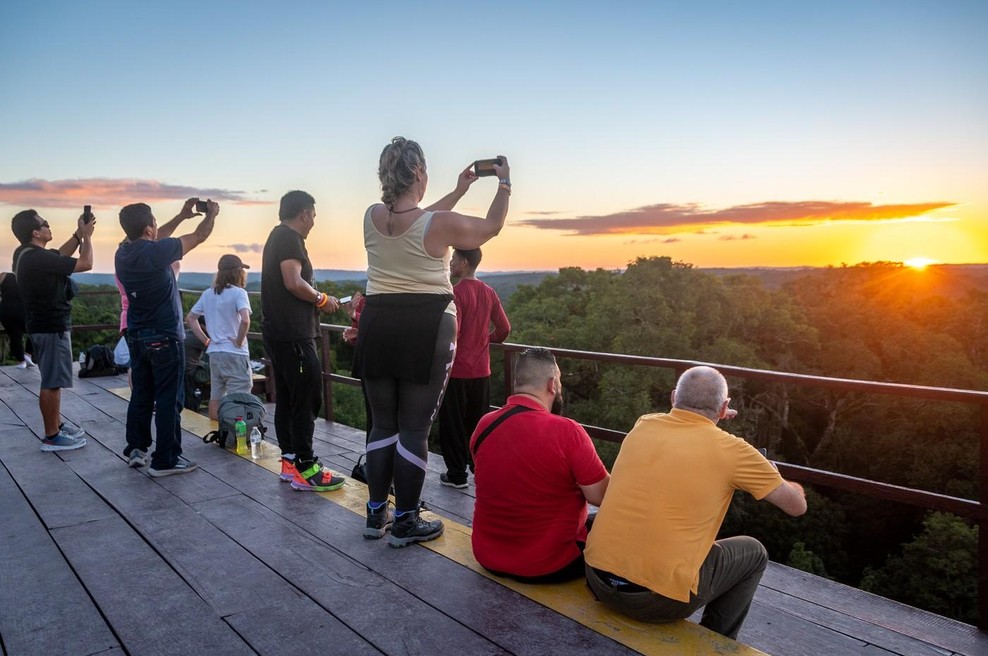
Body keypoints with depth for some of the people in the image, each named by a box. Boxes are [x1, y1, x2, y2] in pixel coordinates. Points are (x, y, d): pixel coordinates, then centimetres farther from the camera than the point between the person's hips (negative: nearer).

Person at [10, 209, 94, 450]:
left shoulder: (26, 254, 7)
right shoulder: (39, 258, -23)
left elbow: (61, 255, 22)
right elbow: (85, 263, -20)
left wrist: (78, 234, 10)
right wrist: (87, 236, -6)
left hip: (44, 324, 11)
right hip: (52, 326, -11)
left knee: (52, 380, 18)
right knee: (52, 383, -4)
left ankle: (56, 426, 28)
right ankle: (51, 437, 2)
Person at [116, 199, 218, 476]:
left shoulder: (123, 252, 2)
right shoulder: (156, 252, -19)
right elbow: (199, 237, -8)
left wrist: (182, 216, 25)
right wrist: (212, 214, 11)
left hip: (136, 336, 8)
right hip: (164, 338, -8)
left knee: (141, 395, 17)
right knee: (169, 399, 0)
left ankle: (136, 449, 24)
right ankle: (165, 460, 4)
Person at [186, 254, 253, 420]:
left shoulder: (207, 294, 10)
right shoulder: (238, 293, -11)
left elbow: (190, 318, 17)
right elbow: (245, 320, -26)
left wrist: (206, 340, 13)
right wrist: (239, 341, -12)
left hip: (214, 354, 7)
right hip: (235, 355, -7)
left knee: (215, 399, 14)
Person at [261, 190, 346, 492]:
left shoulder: (276, 237, 19)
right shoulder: (290, 238, -11)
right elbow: (294, 283, -23)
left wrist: (315, 301, 16)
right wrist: (322, 299, -8)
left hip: (279, 332, 10)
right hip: (294, 335, -10)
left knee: (286, 398, 13)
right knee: (307, 399, -7)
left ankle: (290, 461, 20)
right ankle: (305, 469, -4)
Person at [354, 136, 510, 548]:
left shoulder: (372, 217, 3)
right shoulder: (440, 223, -11)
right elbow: (492, 226, 6)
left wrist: (458, 191, 31)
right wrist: (504, 184, 23)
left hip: (378, 326, 5)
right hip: (426, 330, -5)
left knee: (382, 424, 15)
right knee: (414, 428, 2)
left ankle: (376, 514, 24)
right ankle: (405, 522, 12)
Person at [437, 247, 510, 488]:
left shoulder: (456, 292, -15)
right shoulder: (489, 292, 5)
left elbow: (452, 332, -22)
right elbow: (504, 328, 7)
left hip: (457, 370, -6)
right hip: (481, 370, 6)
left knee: (452, 425, 6)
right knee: (478, 423, 15)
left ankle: (456, 475, 11)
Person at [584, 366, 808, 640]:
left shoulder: (643, 425, 5)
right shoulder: (731, 449, -7)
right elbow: (797, 505, 6)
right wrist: (785, 485, 27)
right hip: (659, 600, -5)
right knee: (754, 553, 19)